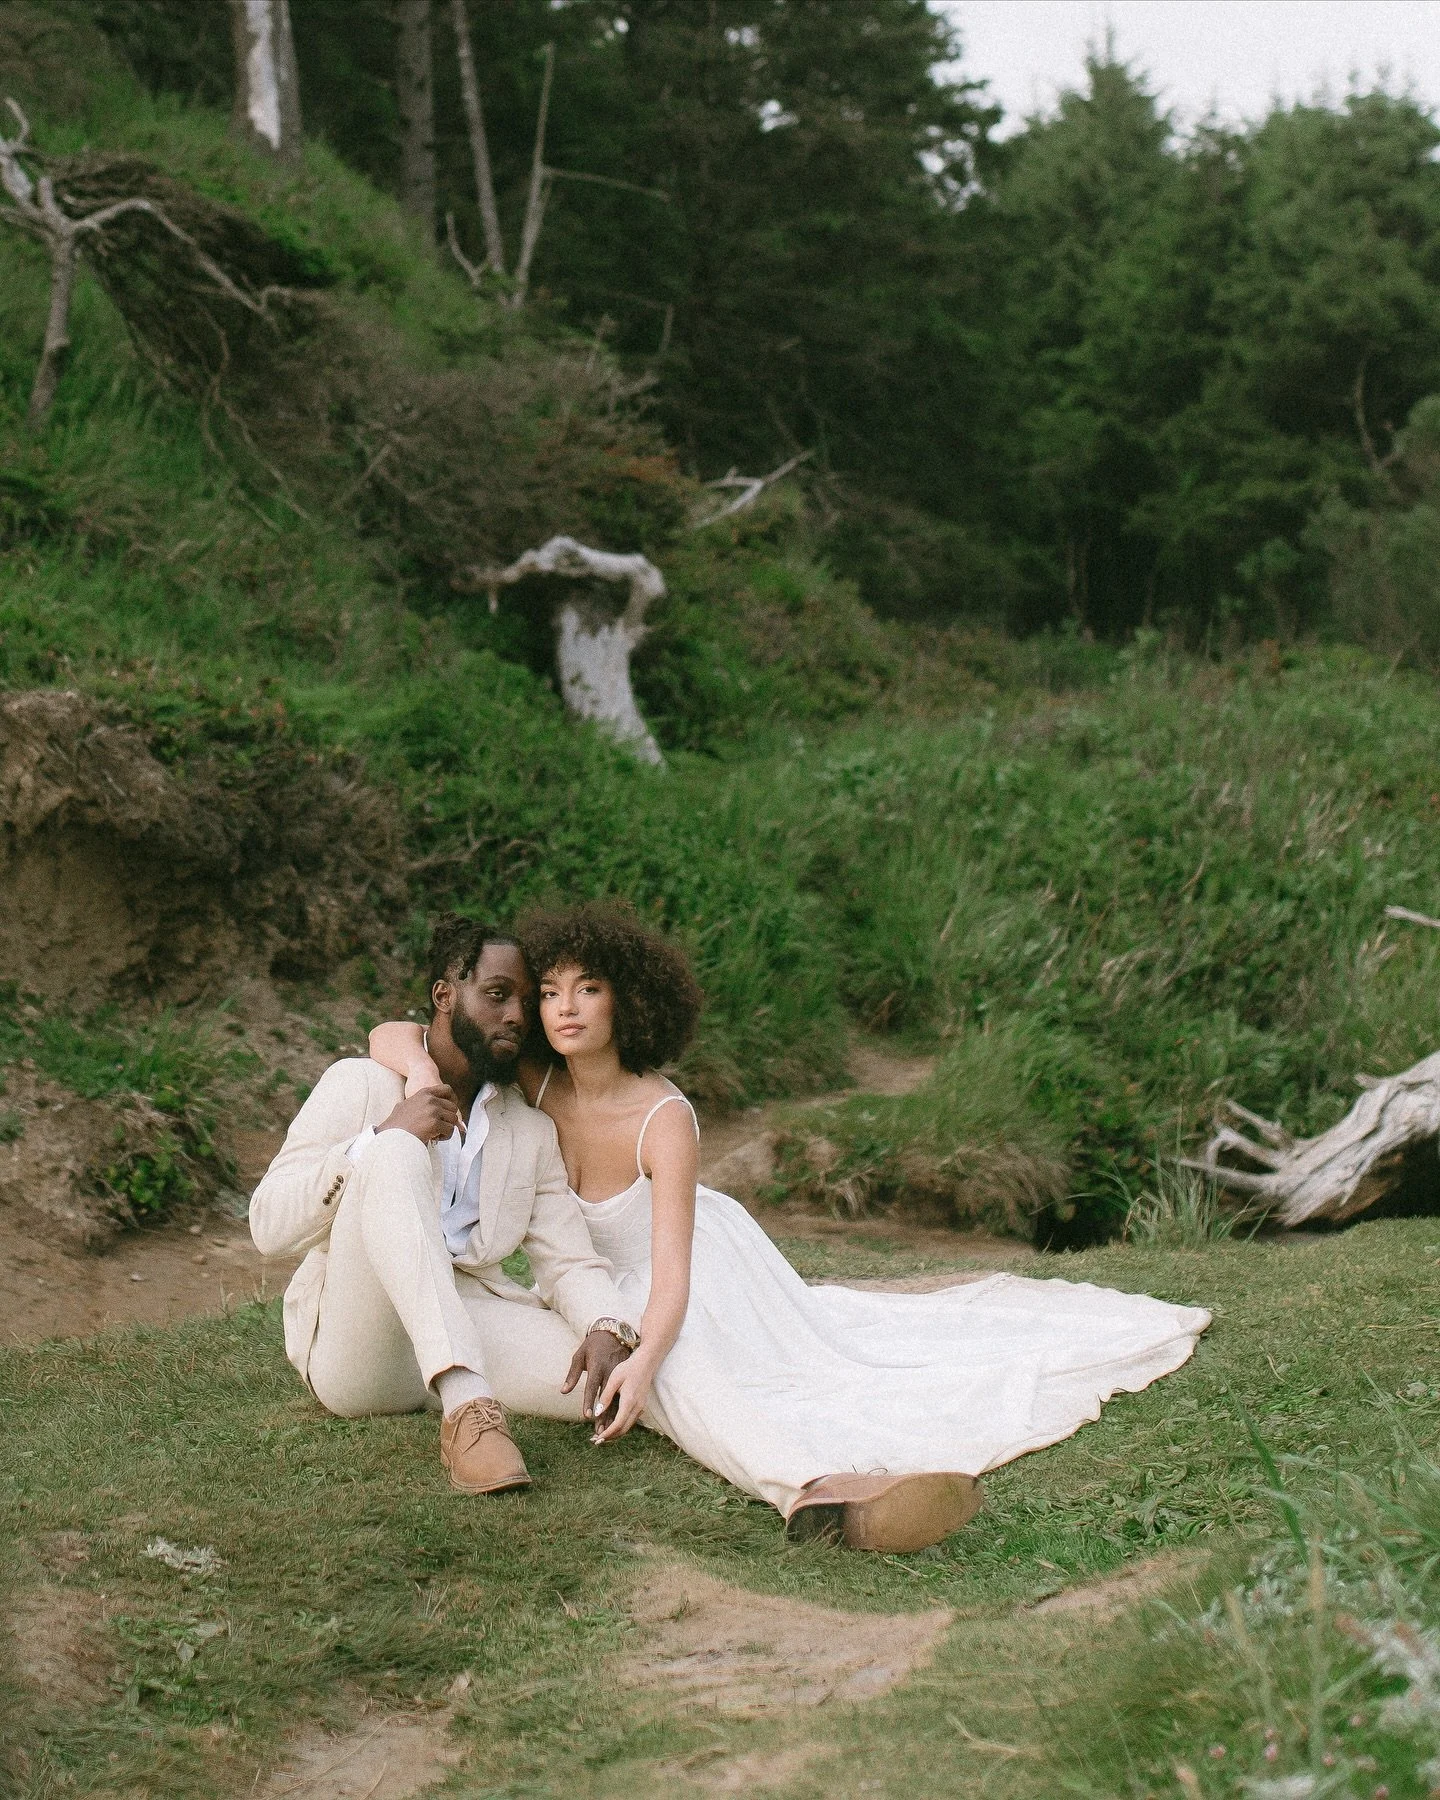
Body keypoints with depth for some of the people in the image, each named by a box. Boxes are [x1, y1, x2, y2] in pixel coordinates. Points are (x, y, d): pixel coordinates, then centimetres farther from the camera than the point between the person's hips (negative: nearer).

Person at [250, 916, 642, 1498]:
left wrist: (608, 1331, -17)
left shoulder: (531, 1129, 16)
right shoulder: (360, 1084, 3)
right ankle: (467, 1409, -44)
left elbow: (569, 1260, 6)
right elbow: (269, 1227, -7)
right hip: (351, 1340, -3)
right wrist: (383, 1136, -19)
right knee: (395, 1155, -31)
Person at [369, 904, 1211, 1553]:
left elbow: (672, 1275, -34)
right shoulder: (532, 1084, -18)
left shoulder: (665, 1119, -28)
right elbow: (389, 1034, -13)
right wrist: (421, 1072, -36)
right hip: (597, 1288, 0)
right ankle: (821, 1481, -57)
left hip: (699, 1265, 0)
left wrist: (643, 1359, -53)